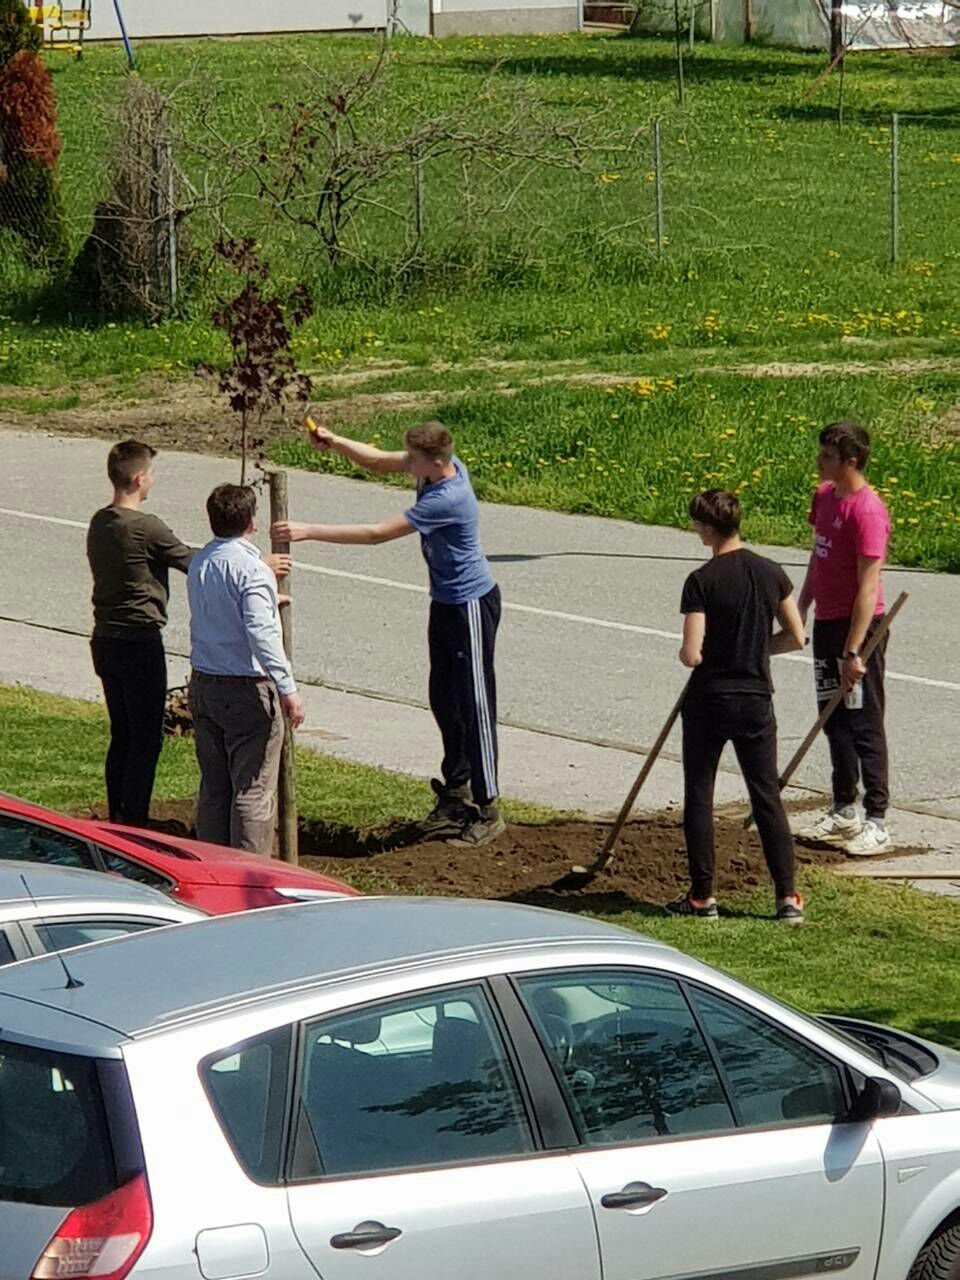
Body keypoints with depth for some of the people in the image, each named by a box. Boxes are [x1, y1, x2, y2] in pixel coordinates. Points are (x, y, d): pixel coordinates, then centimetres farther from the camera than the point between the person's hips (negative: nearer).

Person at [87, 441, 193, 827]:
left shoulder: (99, 523, 7)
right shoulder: (145, 527, -18)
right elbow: (194, 563, -11)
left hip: (105, 641, 8)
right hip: (139, 642, -8)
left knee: (122, 735, 16)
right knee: (146, 740, -2)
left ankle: (117, 819, 19)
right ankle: (134, 825, -1)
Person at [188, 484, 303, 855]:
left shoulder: (199, 563, 9)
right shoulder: (251, 569, -17)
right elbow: (261, 633, -25)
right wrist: (287, 688, -23)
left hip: (203, 684, 8)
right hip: (246, 689, -8)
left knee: (213, 787, 14)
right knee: (253, 790, -2)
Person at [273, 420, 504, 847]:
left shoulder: (447, 500, -30)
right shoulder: (441, 465, -3)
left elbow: (378, 533, -29)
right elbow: (380, 462, 11)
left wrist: (311, 532, -28)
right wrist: (334, 443, -7)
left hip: (471, 606, -10)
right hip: (446, 602, 10)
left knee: (474, 704, -5)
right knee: (444, 699, 18)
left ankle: (487, 809, 0)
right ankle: (456, 791, 31)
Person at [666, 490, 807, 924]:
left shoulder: (702, 581, -15)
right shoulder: (771, 573, -1)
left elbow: (692, 655, -18)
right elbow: (796, 637, 6)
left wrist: (685, 654, 4)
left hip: (708, 701, -4)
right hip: (756, 701, 4)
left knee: (699, 798, 9)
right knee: (768, 797, 7)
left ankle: (702, 896, 10)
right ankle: (788, 897, 3)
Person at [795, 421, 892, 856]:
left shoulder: (867, 510, -20)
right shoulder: (825, 495, 7)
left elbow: (868, 587, -23)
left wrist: (854, 651, -25)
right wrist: (800, 611, 19)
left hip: (858, 625, -9)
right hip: (826, 623, 9)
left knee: (864, 725, -5)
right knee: (834, 721, 15)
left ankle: (877, 823, 0)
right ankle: (844, 812, 26)